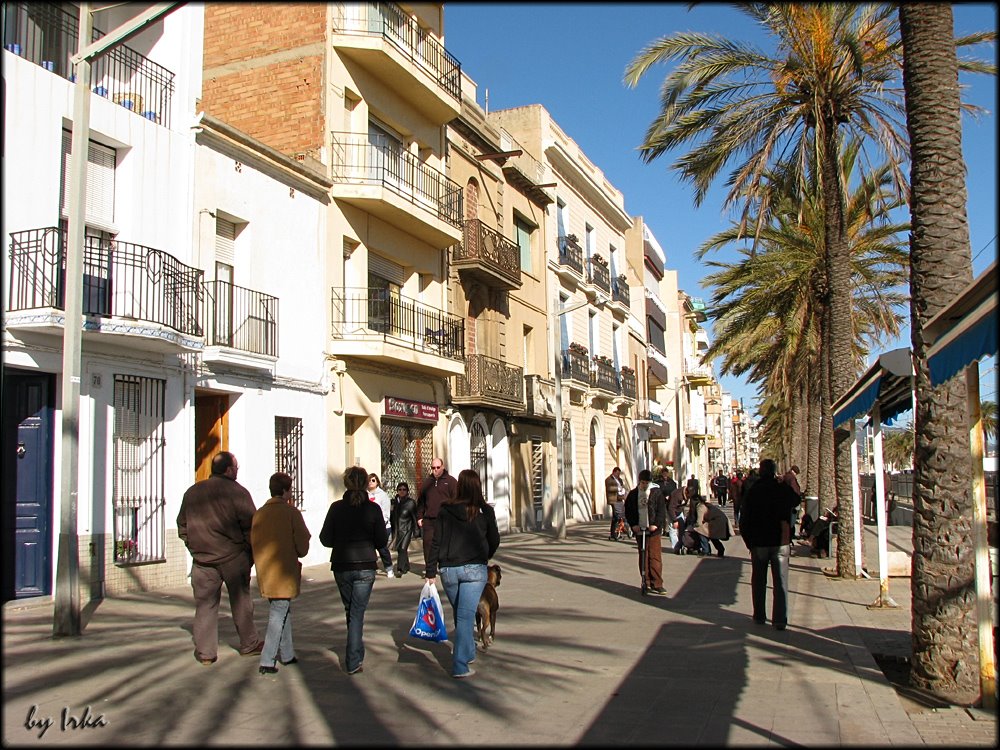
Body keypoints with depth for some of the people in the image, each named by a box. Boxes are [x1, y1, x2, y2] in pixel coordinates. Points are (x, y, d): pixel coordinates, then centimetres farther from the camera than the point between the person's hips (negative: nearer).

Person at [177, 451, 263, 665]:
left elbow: (182, 526, 14)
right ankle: (249, 644, 20)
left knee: (205, 604, 8)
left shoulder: (192, 492, 7)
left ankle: (205, 652, 10)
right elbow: (250, 525, -11)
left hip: (202, 559, 4)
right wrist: (251, 554, 0)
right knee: (241, 603, 9)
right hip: (234, 558, -3)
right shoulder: (237, 492, -10)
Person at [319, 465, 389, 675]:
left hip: (341, 567, 2)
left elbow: (325, 539, -2)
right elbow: (382, 541, -5)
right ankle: (353, 661, 1)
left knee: (350, 610, 19)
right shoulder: (373, 509, -8)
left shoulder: (336, 508, -5)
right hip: (365, 566, -2)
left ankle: (356, 655, 30)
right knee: (357, 613, 4)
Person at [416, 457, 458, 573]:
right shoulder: (427, 482, 15)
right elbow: (420, 501, 17)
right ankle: (428, 568, 8)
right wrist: (419, 517, 10)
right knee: (428, 544, 0)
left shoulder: (450, 481, 3)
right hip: (429, 520, 3)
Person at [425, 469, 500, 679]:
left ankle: (468, 652, 36)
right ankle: (460, 665, -7)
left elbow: (436, 542, -4)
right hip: (474, 569, -2)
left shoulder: (445, 510, -3)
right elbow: (494, 541, 6)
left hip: (448, 569, 2)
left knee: (460, 614, 20)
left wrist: (431, 571, 0)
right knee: (465, 616, -2)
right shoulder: (484, 511, -4)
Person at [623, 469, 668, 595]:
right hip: (639, 529, 3)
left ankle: (656, 584, -6)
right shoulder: (633, 494, 7)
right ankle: (646, 582, 16)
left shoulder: (656, 492, 0)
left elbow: (662, 510, -1)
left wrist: (656, 524, -11)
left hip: (653, 529, -3)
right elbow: (628, 510, 10)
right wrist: (633, 524, -3)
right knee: (643, 557, 7)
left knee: (655, 556, -7)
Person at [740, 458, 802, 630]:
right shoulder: (784, 490, -5)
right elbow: (797, 500, 18)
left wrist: (748, 542, 6)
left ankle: (759, 616, 18)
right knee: (781, 583, 2)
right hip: (780, 543, 0)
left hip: (758, 543, 0)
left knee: (759, 582, 13)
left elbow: (744, 521, -4)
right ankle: (780, 619, -2)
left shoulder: (752, 492, -5)